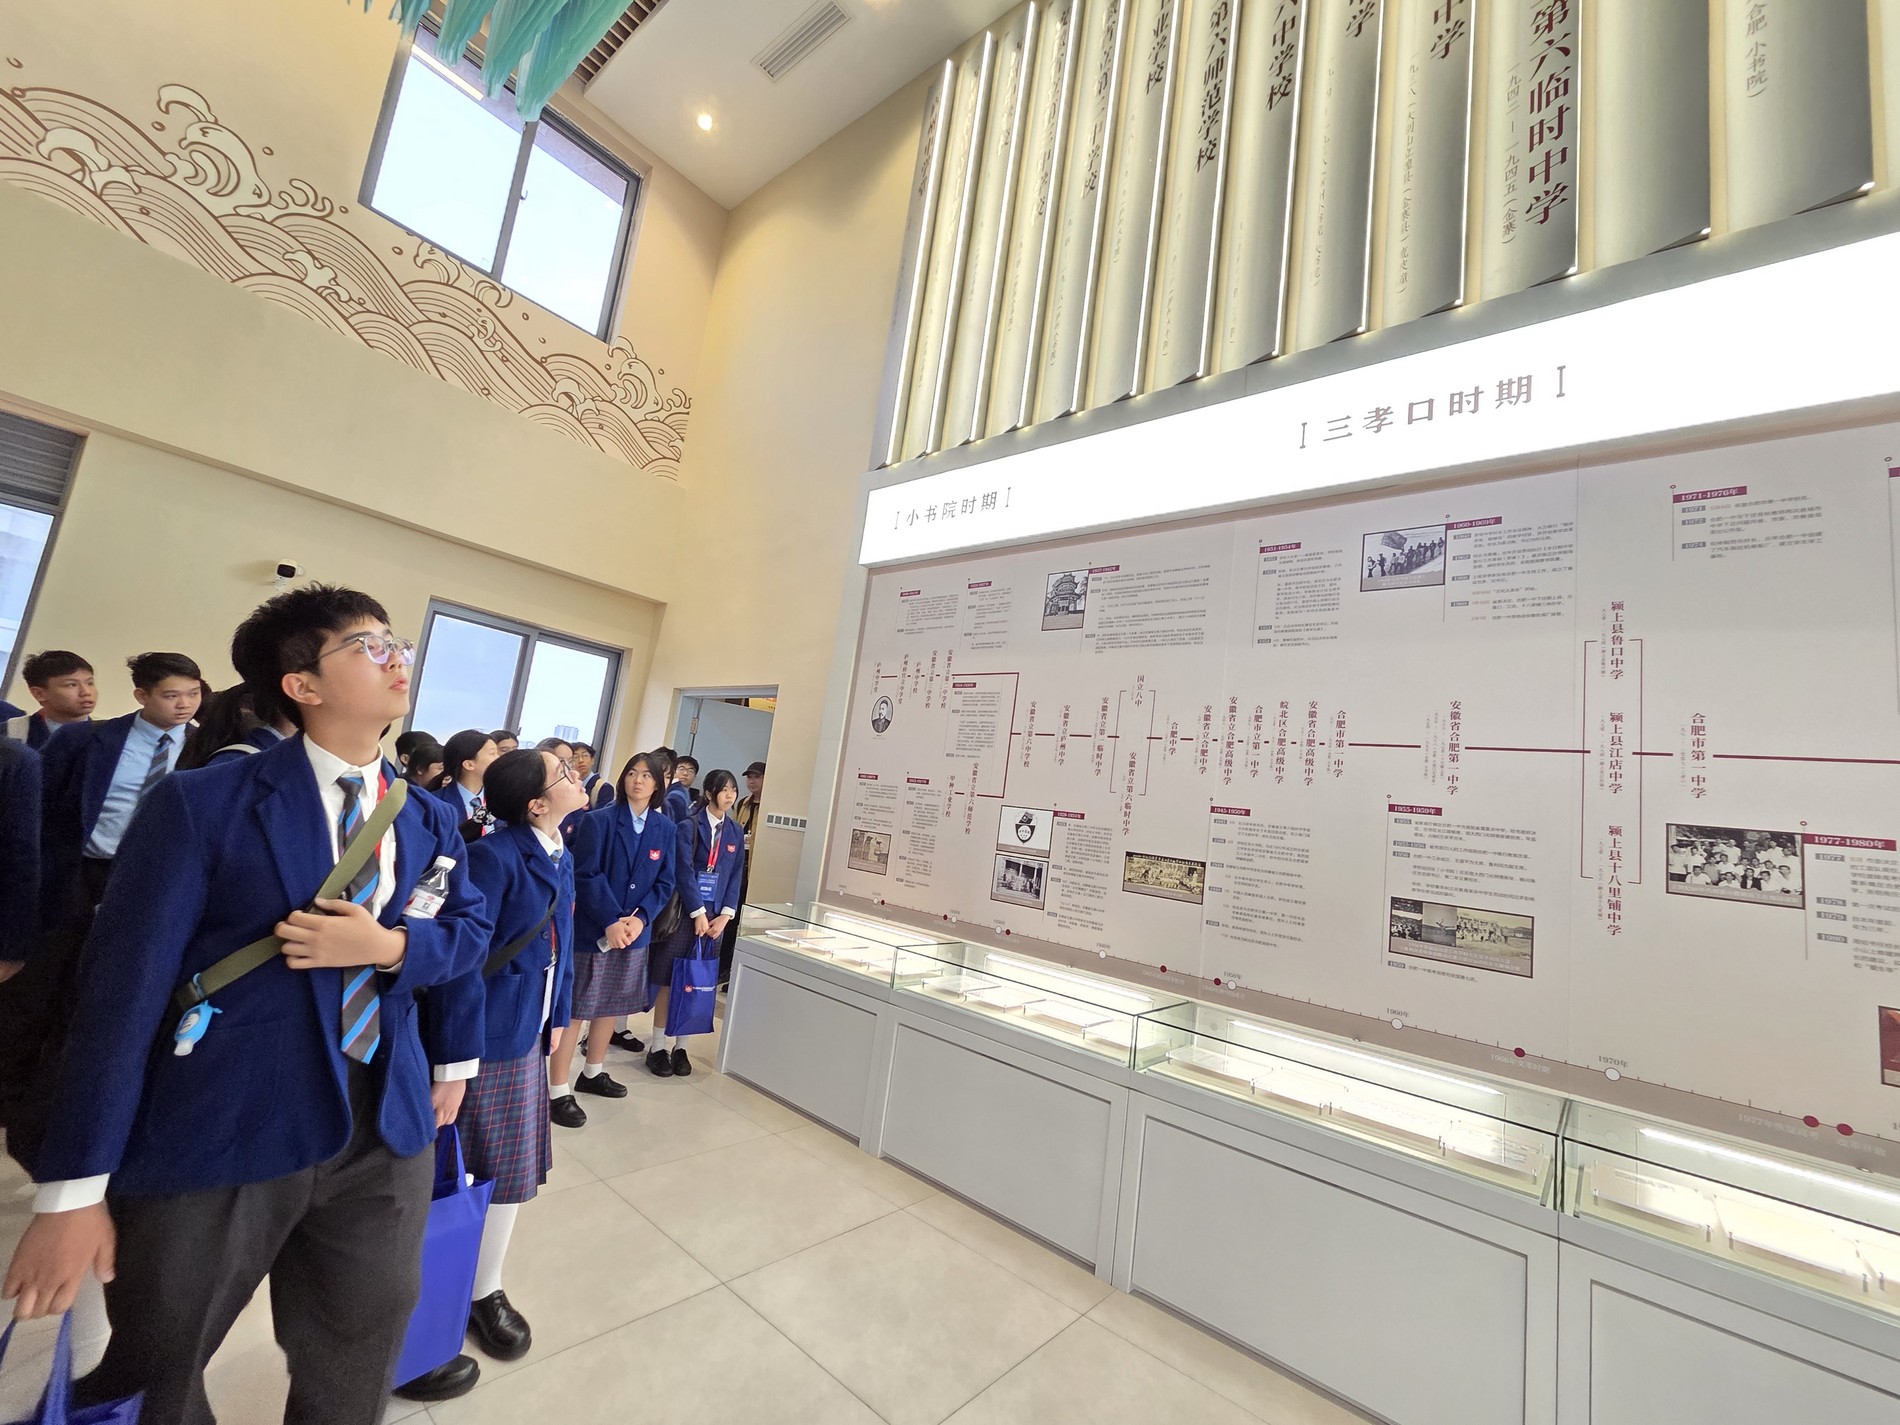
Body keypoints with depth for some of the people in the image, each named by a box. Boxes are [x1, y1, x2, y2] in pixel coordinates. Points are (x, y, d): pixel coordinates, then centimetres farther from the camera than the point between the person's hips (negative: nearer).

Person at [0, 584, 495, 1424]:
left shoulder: (432, 821, 5)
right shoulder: (200, 805, -10)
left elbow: (471, 932, 11)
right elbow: (124, 989, -11)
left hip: (386, 1135, 4)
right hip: (216, 1139, -4)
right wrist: (73, 1188, -11)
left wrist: (390, 947, -11)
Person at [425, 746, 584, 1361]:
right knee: (459, 1172, 11)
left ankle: (485, 1289, 41)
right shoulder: (493, 856, -23)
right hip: (482, 1037, -8)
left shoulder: (560, 858, 3)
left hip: (528, 1036, 8)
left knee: (512, 1169, 19)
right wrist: (453, 1068, -21)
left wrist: (554, 1023, 9)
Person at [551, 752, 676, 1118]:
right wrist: (611, 921, -21)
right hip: (592, 929, -5)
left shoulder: (666, 829, 2)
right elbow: (587, 875, -14)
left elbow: (665, 882, 2)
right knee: (573, 1008, 1)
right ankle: (557, 1091, 11)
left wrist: (640, 918, -13)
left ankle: (593, 1073, 34)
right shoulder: (598, 820, -9)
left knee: (612, 1005, 17)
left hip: (636, 931, 5)